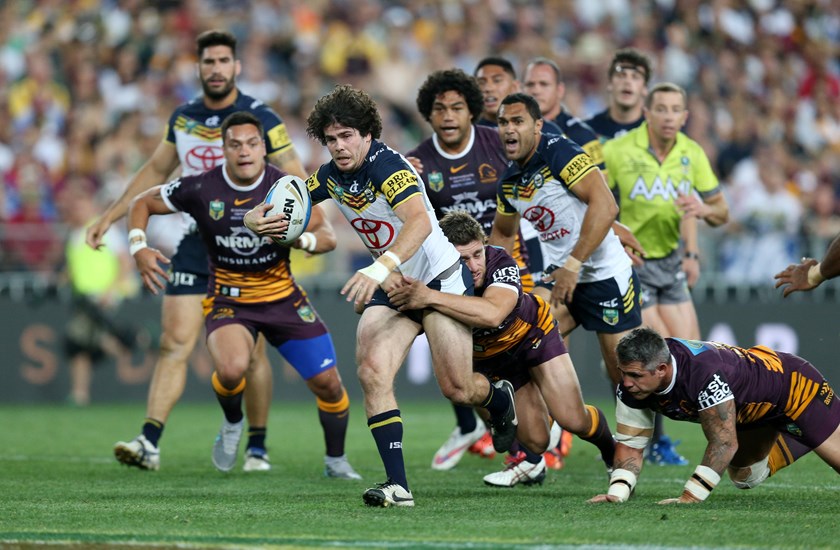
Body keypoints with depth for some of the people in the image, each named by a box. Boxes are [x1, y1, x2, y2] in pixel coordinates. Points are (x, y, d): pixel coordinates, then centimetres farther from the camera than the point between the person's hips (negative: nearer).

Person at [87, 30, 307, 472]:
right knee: (174, 344, -7)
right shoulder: (183, 118, 7)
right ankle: (149, 443, -12)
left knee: (250, 353, 0)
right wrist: (110, 216, 20)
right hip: (195, 243, 3)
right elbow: (156, 170, 21)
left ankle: (257, 447, 14)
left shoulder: (261, 119, -7)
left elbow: (296, 180, -7)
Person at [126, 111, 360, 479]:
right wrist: (139, 248, -16)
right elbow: (142, 203, 1)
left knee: (328, 383, -3)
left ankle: (336, 462, 24)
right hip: (228, 300, -2)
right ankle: (232, 424, 3)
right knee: (232, 369, -33)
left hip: (283, 296, 2)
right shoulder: (200, 189, -12)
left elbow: (328, 237, -14)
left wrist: (300, 238, -37)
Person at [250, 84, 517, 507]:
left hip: (441, 277, -6)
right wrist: (262, 222, -11)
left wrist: (380, 269, -55)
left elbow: (419, 221, -41)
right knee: (372, 371, -18)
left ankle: (500, 398, 36)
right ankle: (397, 485, -18)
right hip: (391, 285, 6)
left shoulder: (386, 165, -25)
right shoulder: (330, 177, -1)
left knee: (457, 390, -3)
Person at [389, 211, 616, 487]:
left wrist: (431, 298, -64)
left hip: (532, 333, -2)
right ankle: (531, 463, 34)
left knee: (574, 420, -11)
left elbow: (492, 314, -57)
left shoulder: (501, 263, -38)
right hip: (487, 356, 2)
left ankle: (613, 453, 24)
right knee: (535, 440, -4)